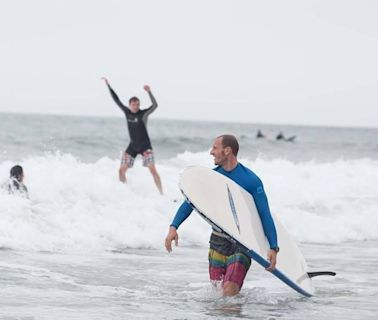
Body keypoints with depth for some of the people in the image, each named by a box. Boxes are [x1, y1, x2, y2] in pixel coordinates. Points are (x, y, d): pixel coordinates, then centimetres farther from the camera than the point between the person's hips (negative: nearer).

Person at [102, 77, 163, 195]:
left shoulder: (143, 114, -11)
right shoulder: (127, 112, 2)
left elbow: (155, 105, -27)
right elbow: (116, 100, 6)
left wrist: (149, 92, -39)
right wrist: (108, 85, 6)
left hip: (145, 146, -5)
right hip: (132, 146, 5)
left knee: (152, 169, -15)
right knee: (122, 170, 3)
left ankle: (161, 193, -15)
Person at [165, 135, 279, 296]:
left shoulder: (251, 180, -11)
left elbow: (265, 215, -11)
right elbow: (190, 202, 4)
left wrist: (273, 248, -19)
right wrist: (173, 227, -11)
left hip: (241, 245, -5)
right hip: (218, 241, 5)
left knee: (229, 293, -18)